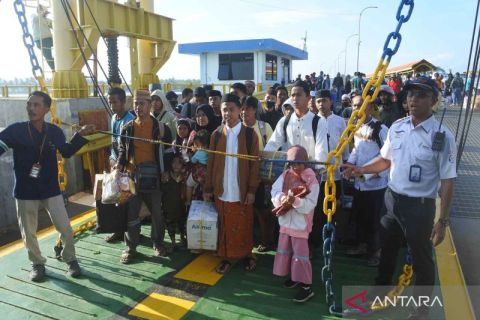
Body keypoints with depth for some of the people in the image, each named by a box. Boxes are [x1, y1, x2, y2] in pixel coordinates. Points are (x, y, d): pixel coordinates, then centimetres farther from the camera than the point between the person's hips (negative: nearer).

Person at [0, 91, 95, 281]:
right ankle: (37, 263, 35)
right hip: (25, 192, -1)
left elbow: (66, 152, 9)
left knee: (65, 228, 5)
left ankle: (70, 259, 27)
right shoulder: (15, 130, -10)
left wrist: (81, 135, 0)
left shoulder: (55, 132, -4)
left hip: (51, 190, 1)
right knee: (28, 233, 12)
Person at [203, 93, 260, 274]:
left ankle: (247, 254, 29)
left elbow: (254, 164, -5)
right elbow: (211, 163, 5)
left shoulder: (250, 134, -5)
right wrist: (208, 188, 3)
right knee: (225, 226, 10)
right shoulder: (216, 135, 2)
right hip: (222, 191, 2)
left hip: (242, 191, -2)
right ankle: (226, 257, 25)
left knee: (244, 226, 11)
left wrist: (252, 190, -9)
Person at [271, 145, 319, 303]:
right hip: (285, 221, 6)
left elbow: (308, 205, -19)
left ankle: (307, 287, 11)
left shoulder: (312, 181, -13)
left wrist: (295, 200, -35)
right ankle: (294, 276, 38)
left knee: (300, 254, 0)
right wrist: (284, 198, -28)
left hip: (301, 223, -6)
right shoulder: (284, 176, 0)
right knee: (285, 250, 18)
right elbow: (275, 193, -8)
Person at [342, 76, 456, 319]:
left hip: (420, 205, -5)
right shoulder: (397, 127, -1)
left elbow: (447, 181, -14)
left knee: (421, 259, 13)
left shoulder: (442, 136, -16)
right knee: (387, 250, 23)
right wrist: (361, 170, -3)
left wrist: (442, 220, -14)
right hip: (392, 199, 5)